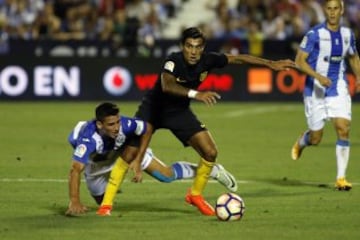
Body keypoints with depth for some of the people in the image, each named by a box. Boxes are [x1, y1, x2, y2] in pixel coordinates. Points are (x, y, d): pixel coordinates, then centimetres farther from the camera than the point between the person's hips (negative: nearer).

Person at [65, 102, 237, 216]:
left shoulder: (125, 124, -40)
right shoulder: (89, 139, -47)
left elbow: (147, 129, -19)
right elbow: (75, 170, -54)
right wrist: (74, 202, -63)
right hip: (96, 162, 0)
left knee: (166, 175, -8)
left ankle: (212, 170, 13)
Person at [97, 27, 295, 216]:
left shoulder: (207, 60, -15)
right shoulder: (174, 61, -30)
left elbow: (238, 59, -2)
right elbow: (167, 86, -49)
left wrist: (271, 64, -1)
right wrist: (195, 94, -62)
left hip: (180, 112, 6)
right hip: (153, 108, -6)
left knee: (210, 152, -3)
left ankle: (195, 194, 23)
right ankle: (107, 201, -17)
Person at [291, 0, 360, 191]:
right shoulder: (314, 35, -12)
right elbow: (299, 61, -13)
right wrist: (318, 76, -27)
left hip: (338, 89, 3)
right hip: (315, 89, -3)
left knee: (343, 129, -13)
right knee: (316, 138, 3)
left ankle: (341, 178, -7)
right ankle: (301, 142, 43)